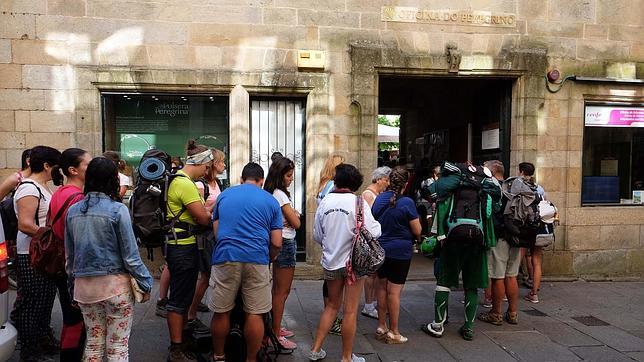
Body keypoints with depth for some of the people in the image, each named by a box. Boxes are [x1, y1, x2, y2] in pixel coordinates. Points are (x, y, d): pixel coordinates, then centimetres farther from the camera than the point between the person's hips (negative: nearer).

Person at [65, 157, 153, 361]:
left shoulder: (73, 211, 3)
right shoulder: (117, 209, -13)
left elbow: (69, 256, 10)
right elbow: (130, 255, -12)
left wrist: (73, 287, 20)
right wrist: (146, 283, -1)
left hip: (84, 285, 5)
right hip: (114, 284, -5)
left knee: (93, 342, 18)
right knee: (117, 346, 5)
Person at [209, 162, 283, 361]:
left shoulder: (224, 195, 14)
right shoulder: (271, 200, 9)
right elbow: (276, 243, 5)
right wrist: (269, 260, 23)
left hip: (225, 257, 2)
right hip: (257, 259, -1)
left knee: (221, 313, 12)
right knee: (255, 314, 7)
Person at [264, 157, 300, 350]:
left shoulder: (273, 193, 11)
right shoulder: (280, 195, -17)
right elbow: (296, 223, -15)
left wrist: (291, 213, -8)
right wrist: (295, 214, 3)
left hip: (280, 243, 10)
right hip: (285, 243, -10)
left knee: (278, 289, 18)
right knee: (282, 292, -3)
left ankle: (275, 327, 28)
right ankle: (276, 334, 5)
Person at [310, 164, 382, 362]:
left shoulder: (325, 202, -2)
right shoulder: (358, 202, -13)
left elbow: (317, 235, 6)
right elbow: (373, 232, -15)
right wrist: (376, 223, 7)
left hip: (331, 261, 4)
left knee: (332, 306, 21)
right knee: (350, 311, 6)